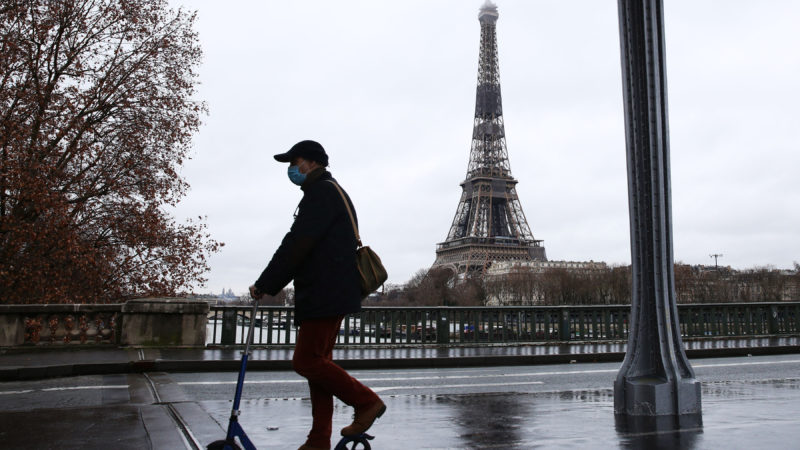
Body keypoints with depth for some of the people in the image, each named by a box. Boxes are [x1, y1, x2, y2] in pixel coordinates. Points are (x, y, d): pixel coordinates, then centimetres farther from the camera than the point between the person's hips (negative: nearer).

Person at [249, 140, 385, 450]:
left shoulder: (322, 193, -10)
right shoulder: (329, 193, 24)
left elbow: (296, 245, -18)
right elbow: (302, 247, 24)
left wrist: (264, 284, -12)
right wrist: (271, 286, 20)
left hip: (325, 296, -11)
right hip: (328, 295, 11)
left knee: (307, 361, -9)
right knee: (318, 362, 11)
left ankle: (366, 401, 1)